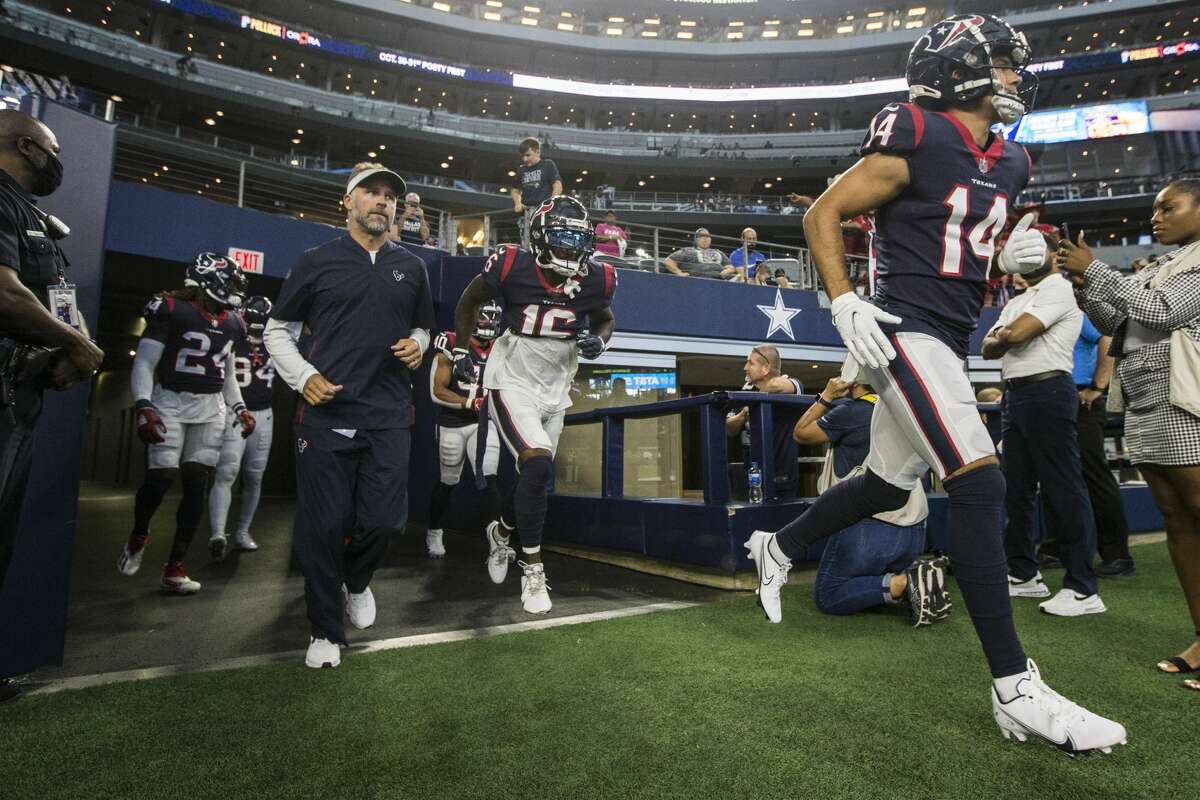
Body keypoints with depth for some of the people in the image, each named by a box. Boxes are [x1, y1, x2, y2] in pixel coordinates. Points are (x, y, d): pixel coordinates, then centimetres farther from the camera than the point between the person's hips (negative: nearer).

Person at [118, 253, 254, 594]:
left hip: (211, 409, 5)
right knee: (160, 477, -13)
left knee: (196, 485, -1)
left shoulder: (231, 324, 12)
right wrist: (144, 407, -18)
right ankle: (138, 536, 20)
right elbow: (144, 363, -7)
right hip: (170, 402, -5)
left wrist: (239, 409, 11)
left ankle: (174, 569, 6)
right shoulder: (172, 310, -7)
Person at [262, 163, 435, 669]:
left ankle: (356, 581, 34)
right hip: (325, 414, -2)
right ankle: (326, 631, 21)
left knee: (384, 521, -2)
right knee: (323, 526, 2)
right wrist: (303, 377, -5)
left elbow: (421, 327, 26)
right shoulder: (318, 262, 6)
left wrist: (418, 345, 3)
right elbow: (277, 330, 10)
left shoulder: (411, 269, 14)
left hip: (389, 417, 2)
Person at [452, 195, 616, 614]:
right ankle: (532, 570, -5)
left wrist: (598, 341, -10)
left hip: (555, 389, 5)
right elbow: (470, 301, 2)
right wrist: (461, 349, -1)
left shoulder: (597, 280, -9)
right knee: (537, 465, -23)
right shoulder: (511, 267, -17)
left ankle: (501, 531, 45)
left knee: (536, 479, 13)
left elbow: (605, 320, 12)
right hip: (512, 382, -5)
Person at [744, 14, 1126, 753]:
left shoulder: (1007, 164, 16)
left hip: (950, 342, 9)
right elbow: (823, 214, -7)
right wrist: (844, 301, -19)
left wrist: (1013, 255, 3)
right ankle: (1015, 688, -7)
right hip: (906, 331, -9)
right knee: (980, 483, -16)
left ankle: (777, 547, 37)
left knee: (888, 483, 15)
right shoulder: (915, 141, -8)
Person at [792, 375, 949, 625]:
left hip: (871, 528, -7)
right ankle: (917, 574, 1)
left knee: (826, 597, 6)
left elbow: (800, 434, 2)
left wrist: (826, 396, 5)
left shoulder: (850, 411, -9)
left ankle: (903, 583, -12)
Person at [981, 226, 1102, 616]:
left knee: (1062, 488, -8)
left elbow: (1015, 334, -17)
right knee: (1017, 487, 11)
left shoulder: (1059, 290, -4)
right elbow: (989, 348, 15)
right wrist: (1001, 340, -7)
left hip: (1046, 391, -9)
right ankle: (1023, 573, 21)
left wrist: (1001, 335, 5)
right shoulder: (1017, 302, 23)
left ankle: (1082, 589, -3)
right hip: (1015, 394, 9)